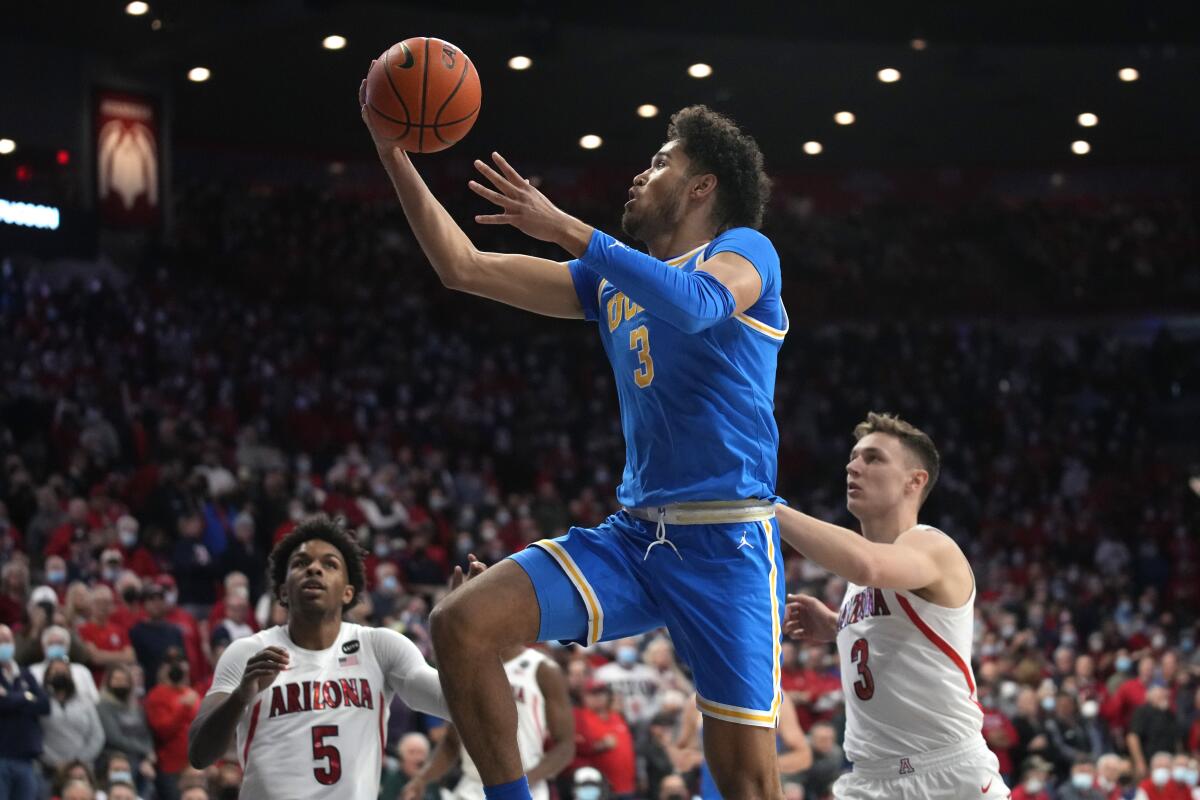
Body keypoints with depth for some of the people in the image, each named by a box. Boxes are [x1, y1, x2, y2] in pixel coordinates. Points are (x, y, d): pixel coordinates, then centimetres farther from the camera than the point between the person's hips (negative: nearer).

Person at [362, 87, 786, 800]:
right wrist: (392, 150, 13)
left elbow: (695, 304, -25)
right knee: (461, 625, -13)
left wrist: (565, 228, -24)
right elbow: (464, 267, 17)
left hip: (727, 542, -6)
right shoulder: (610, 278, 20)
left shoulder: (746, 251, 0)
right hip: (635, 534, 6)